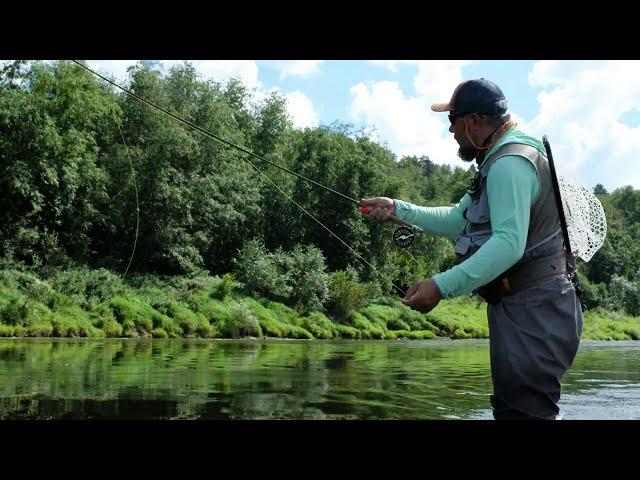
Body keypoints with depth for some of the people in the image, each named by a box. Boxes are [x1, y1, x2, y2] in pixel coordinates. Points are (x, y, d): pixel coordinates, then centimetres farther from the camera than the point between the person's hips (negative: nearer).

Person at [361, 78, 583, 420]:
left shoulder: (510, 162, -16)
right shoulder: (501, 160, 19)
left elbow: (509, 244, -29)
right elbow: (458, 221, 23)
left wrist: (442, 286, -33)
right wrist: (398, 209, 16)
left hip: (532, 314, -11)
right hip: (527, 310, 11)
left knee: (521, 410, -10)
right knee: (511, 406, 15)